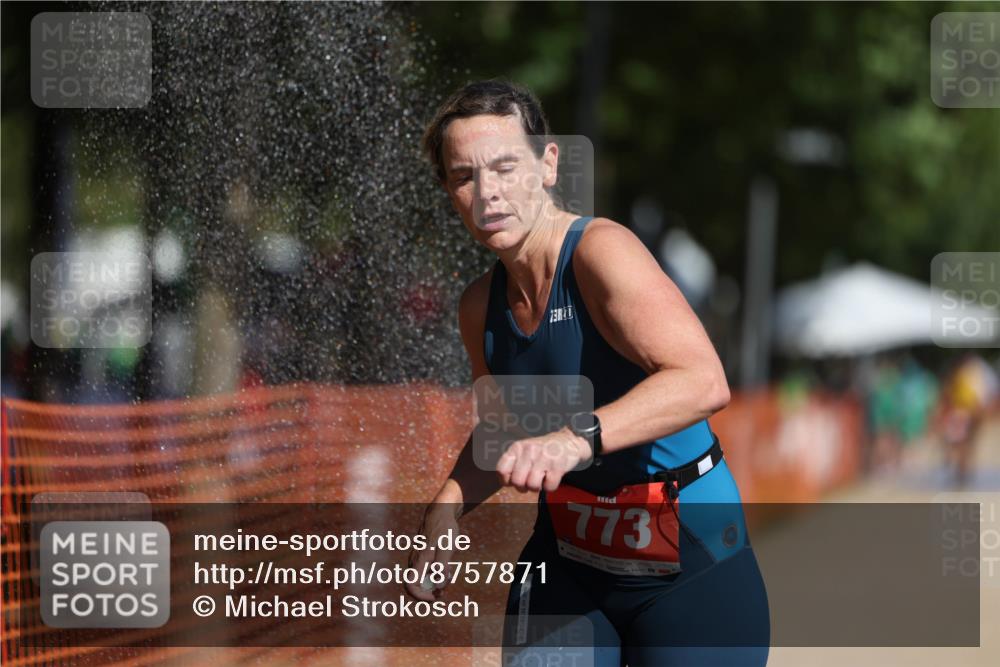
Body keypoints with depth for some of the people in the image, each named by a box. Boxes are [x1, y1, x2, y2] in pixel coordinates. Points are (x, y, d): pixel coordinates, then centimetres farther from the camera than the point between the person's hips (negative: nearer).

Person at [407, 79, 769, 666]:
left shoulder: (602, 251, -20)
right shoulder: (482, 307, 3)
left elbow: (704, 381, -34)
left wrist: (578, 439, -46)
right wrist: (448, 507, 3)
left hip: (692, 568, -6)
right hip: (568, 562, 6)